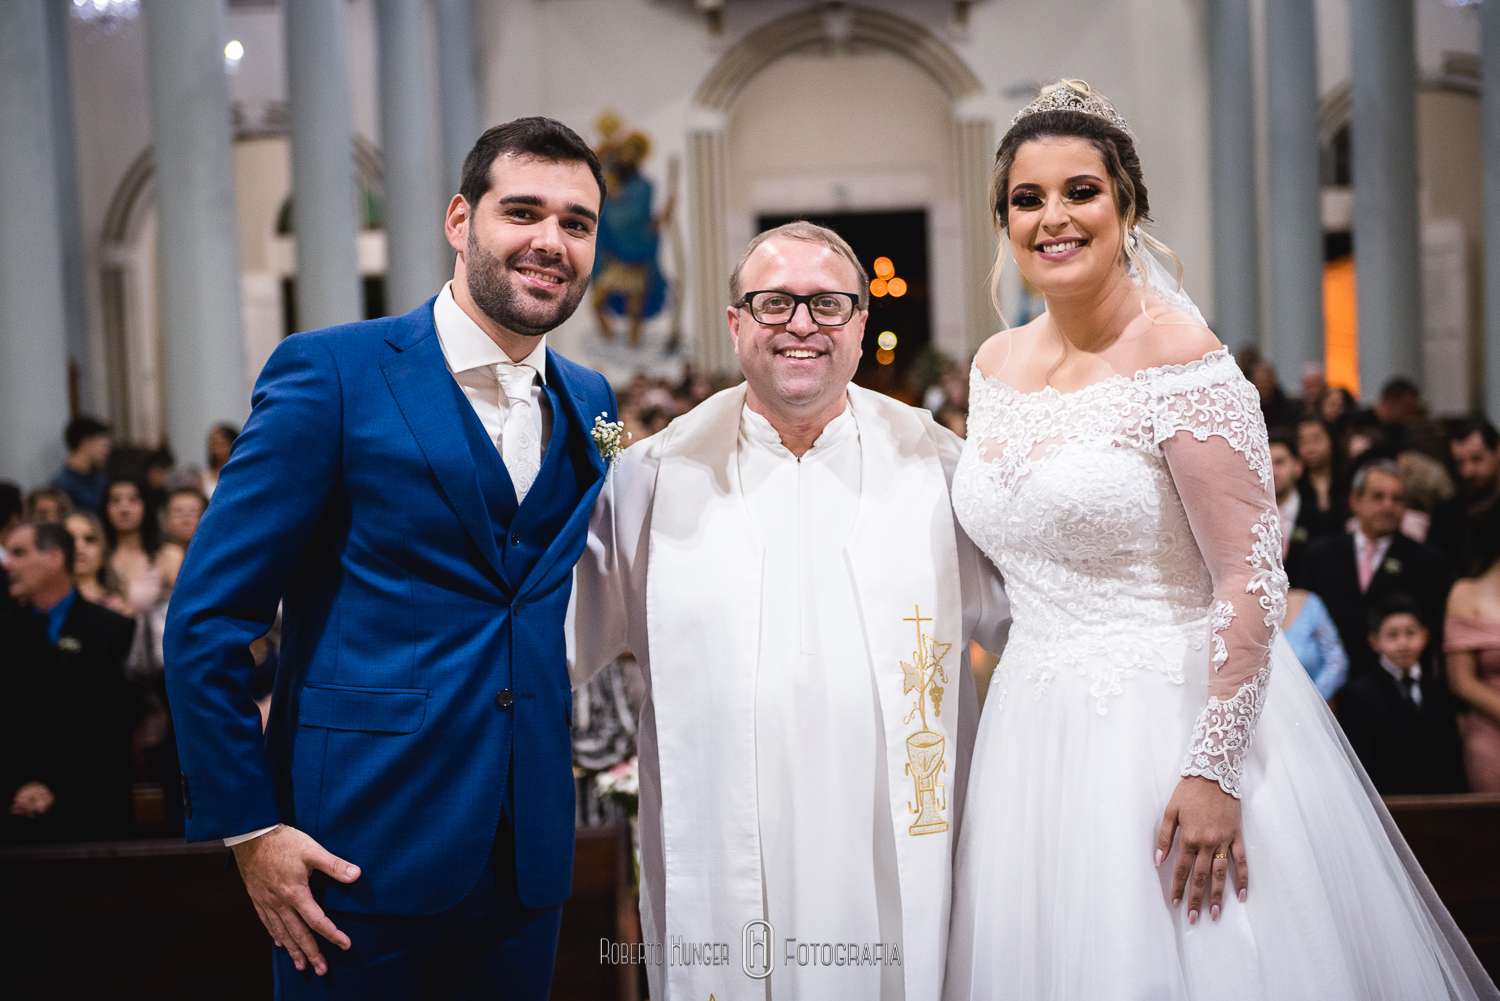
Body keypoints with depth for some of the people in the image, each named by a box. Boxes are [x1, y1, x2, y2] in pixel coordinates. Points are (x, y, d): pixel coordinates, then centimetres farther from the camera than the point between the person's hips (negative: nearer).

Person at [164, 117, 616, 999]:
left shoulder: (590, 404, 8)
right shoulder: (331, 372, -8)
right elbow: (207, 618, -9)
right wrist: (248, 826, -11)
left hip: (527, 859, 5)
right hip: (358, 854, -5)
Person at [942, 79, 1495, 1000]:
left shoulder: (1177, 355, -13)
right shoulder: (996, 365, 7)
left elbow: (1251, 579, -17)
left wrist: (1212, 770, -21)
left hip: (1175, 715, -6)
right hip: (1038, 732, 6)